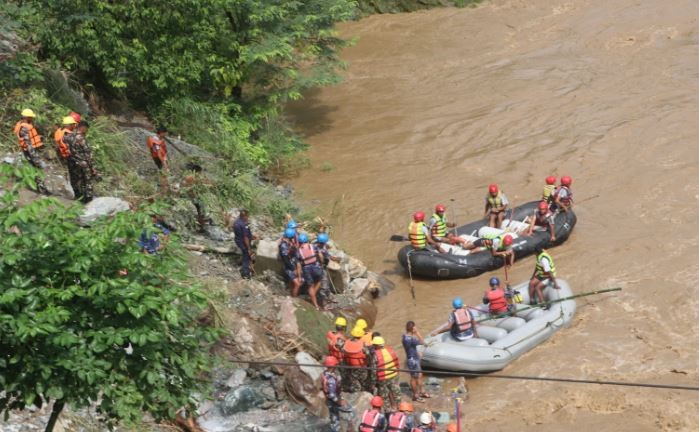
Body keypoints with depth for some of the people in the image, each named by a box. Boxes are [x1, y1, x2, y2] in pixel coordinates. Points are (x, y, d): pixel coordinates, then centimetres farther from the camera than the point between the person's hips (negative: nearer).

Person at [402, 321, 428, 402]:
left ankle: (421, 392, 38)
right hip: (412, 359, -10)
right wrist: (417, 332, -22)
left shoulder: (405, 336, 0)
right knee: (414, 377, 7)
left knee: (419, 375, 22)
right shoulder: (409, 339, -31)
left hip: (415, 358, 10)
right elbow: (422, 342, -25)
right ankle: (415, 395, 22)